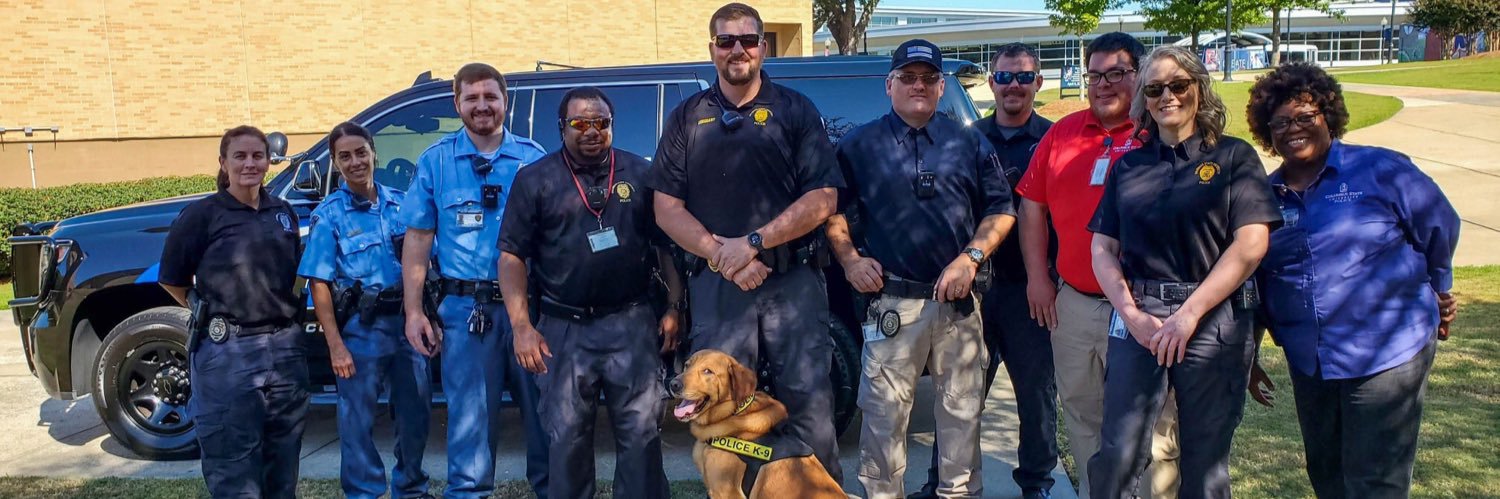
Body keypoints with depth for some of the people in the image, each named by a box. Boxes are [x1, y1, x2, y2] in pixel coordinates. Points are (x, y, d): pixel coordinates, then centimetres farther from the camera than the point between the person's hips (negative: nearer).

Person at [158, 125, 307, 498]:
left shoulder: (283, 213, 11)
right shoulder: (202, 214, -4)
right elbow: (173, 281, 1)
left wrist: (279, 311, 10)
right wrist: (212, 314, -1)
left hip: (285, 347, 5)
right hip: (227, 353, -5)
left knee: (283, 462, 13)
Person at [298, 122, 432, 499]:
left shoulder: (400, 203, 6)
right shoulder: (329, 214, -4)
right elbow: (319, 284, -7)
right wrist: (335, 345, -13)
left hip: (407, 323, 4)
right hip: (360, 330, -4)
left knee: (416, 414, 13)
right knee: (358, 422, 5)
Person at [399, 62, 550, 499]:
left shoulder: (532, 157, 7)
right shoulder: (435, 161, 7)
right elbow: (418, 239, 7)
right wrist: (413, 310, 0)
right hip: (464, 309, 0)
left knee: (543, 409, 6)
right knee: (469, 416, 4)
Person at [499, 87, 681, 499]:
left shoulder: (641, 173, 7)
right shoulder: (535, 179, 3)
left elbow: (668, 245, 11)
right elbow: (511, 255, 1)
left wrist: (674, 307, 3)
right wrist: (522, 326, -8)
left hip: (633, 323, 1)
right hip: (564, 329, 0)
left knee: (642, 432, 2)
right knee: (567, 437, 7)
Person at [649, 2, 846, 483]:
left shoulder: (795, 110, 7)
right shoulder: (688, 117, 11)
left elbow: (823, 198, -1)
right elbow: (666, 207, 5)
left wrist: (754, 242, -12)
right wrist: (721, 253, -10)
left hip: (793, 282, -1)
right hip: (715, 286, 2)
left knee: (810, 408, 0)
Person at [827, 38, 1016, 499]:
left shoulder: (970, 143, 10)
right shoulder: (859, 145, 6)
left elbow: (1001, 209, 9)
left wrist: (971, 257, -5)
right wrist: (849, 260, -2)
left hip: (958, 301, 2)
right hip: (892, 303, -1)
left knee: (962, 411, 10)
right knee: (884, 414, 2)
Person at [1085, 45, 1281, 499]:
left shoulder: (1233, 157, 3)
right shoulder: (1128, 166, 13)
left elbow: (1251, 244, -7)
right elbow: (1103, 248, 8)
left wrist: (1188, 314, -14)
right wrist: (1132, 314, -7)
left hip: (1214, 321, -2)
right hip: (1137, 316, 2)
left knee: (1206, 462, 8)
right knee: (1116, 456, -2)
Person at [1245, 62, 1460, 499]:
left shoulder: (1381, 170, -7)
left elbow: (1440, 229, 5)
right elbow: (1255, 275, 14)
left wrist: (1437, 291, 17)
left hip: (1388, 355, -4)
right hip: (1308, 361, 5)